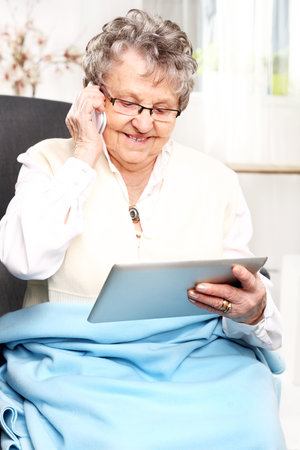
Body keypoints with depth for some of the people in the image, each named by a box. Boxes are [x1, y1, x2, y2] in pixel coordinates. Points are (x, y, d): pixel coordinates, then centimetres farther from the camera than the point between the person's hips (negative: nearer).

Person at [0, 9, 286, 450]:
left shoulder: (216, 182, 11)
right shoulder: (51, 161, 7)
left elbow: (246, 301, 8)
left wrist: (252, 313, -18)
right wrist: (83, 158, -6)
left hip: (195, 359, 3)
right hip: (74, 359, -2)